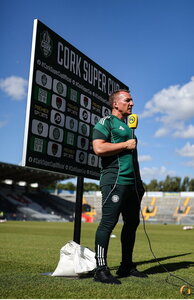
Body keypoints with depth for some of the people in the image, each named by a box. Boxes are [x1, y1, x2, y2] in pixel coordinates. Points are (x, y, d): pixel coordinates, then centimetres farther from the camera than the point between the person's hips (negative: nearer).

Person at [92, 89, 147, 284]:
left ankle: (126, 266, 22)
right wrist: (126, 145, -10)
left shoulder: (129, 125, 25)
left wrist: (139, 182, 21)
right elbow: (99, 148, -17)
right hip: (115, 180, -9)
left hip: (132, 183, 9)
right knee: (108, 222, -10)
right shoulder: (106, 122, -1)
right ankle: (101, 270, -3)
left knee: (132, 222, 11)